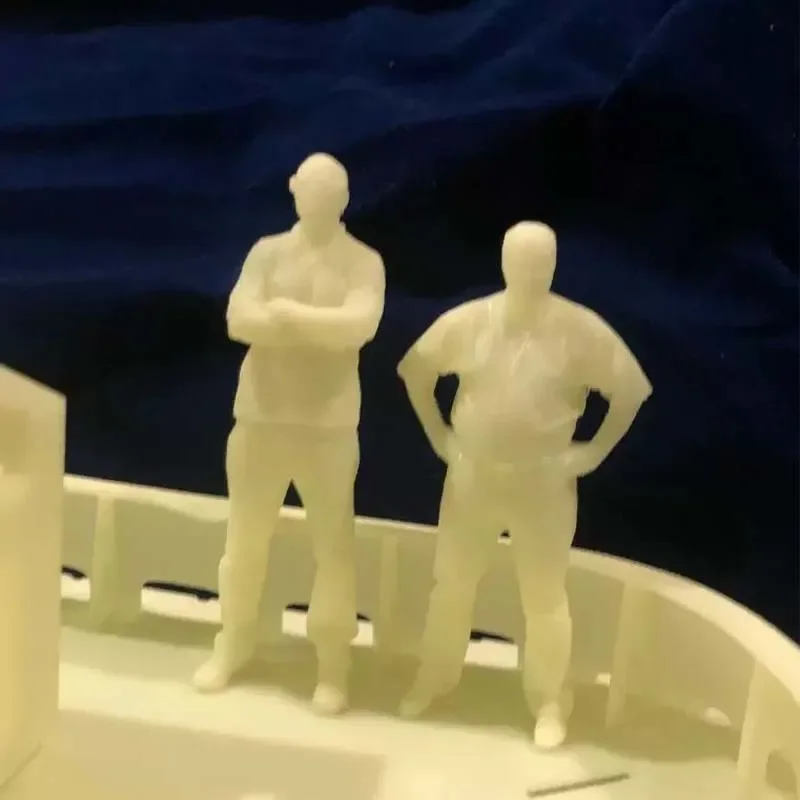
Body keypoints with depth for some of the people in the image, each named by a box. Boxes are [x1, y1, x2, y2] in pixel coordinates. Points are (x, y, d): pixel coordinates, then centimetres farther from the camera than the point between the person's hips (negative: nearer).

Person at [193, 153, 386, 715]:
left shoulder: (363, 261, -2)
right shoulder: (267, 252, 5)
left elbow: (360, 325, -19)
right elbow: (239, 320, -9)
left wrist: (286, 313, -15)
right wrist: (322, 325, -18)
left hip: (330, 424, -2)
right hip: (259, 416, 3)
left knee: (334, 544, 3)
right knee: (246, 536, 12)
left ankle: (334, 662, 16)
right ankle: (234, 642, 31)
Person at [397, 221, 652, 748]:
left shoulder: (581, 329, -10)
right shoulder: (467, 321, -5)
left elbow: (632, 389, -4)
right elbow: (415, 369, 8)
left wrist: (594, 452, -5)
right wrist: (438, 435, 5)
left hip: (544, 485, -2)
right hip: (470, 478, 2)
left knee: (545, 598, 7)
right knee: (451, 585, 14)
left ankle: (550, 703, 25)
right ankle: (434, 679, 35)